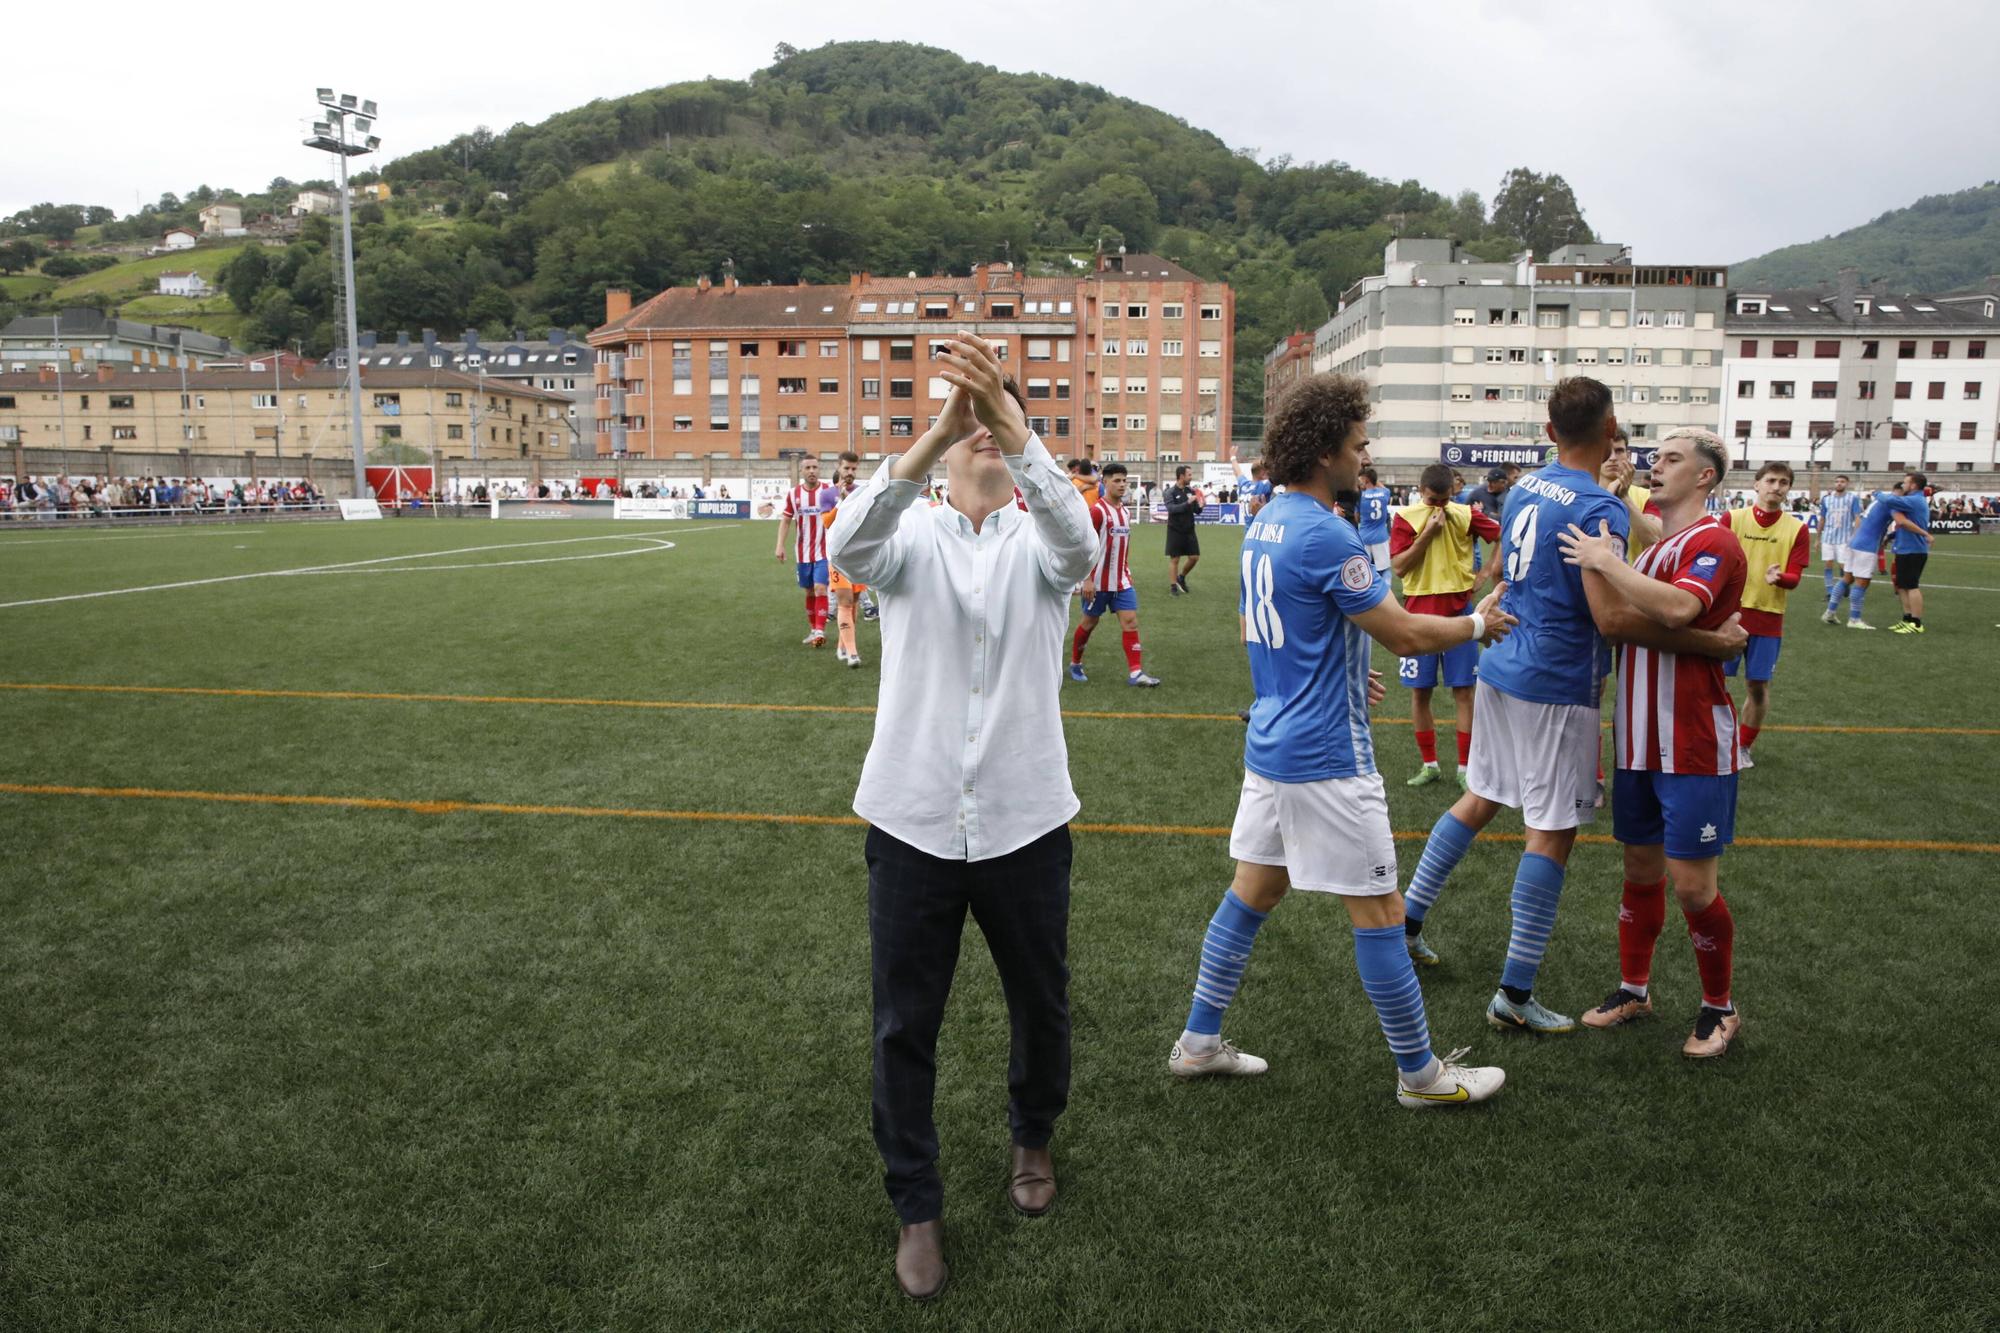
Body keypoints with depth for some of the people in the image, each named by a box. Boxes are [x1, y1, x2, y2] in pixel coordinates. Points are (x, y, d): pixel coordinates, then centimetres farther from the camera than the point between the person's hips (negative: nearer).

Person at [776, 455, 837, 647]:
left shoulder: (829, 491, -4)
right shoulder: (793, 494, 3)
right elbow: (786, 521, 7)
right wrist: (780, 545, -1)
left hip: (824, 551, -3)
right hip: (803, 552, 3)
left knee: (820, 589, -14)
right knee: (809, 592, 12)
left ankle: (820, 631, -15)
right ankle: (812, 630, 24)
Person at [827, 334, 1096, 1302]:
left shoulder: (1038, 544, 0)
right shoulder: (911, 537, -1)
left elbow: (1078, 540, -25)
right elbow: (848, 546, -25)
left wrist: (1015, 426, -40)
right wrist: (932, 435, -38)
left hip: (1024, 820, 1)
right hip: (912, 820, 0)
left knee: (1040, 1004, 17)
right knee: (904, 1024, 8)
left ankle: (1032, 1138, 47)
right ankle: (916, 1207, 28)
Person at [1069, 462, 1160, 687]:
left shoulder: (1124, 509, 8)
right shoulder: (1097, 510, -14)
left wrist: (1126, 571, 17)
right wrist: (1087, 579, -19)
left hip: (1122, 580, 6)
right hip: (1099, 582, -6)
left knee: (1130, 620, -3)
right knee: (1090, 622, 8)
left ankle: (1135, 672, -4)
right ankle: (1075, 664, 27)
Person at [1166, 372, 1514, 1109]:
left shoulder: (1265, 524, 8)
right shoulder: (1325, 535, -21)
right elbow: (1406, 635, -15)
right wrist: (1478, 623, 2)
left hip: (1271, 742, 9)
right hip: (1326, 758, -9)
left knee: (1253, 890, 16)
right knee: (1377, 911, 3)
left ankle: (1198, 1042, 24)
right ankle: (1420, 1073, 18)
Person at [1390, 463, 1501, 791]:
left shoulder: (1466, 515, -2)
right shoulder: (1405, 518, -4)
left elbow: (1503, 537, 4)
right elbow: (1398, 567, -11)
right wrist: (1428, 533, -17)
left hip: (1458, 612, 0)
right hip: (1419, 614, 0)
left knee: (1462, 691, 2)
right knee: (1419, 692, 5)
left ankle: (1465, 767, 10)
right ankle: (1429, 765, 18)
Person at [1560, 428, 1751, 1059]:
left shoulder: (1714, 541, -14)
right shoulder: (1651, 542, 15)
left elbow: (1677, 608, -34)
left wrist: (1604, 562, -25)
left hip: (1693, 747, -8)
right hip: (1636, 741, 8)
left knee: (1692, 885, -1)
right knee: (1640, 871, 15)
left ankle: (1719, 1008, 19)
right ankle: (1634, 989, 29)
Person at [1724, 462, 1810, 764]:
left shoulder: (1797, 529, 1)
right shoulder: (1733, 518, 0)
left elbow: (1794, 578, -2)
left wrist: (1779, 577, -25)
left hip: (1768, 620, 1)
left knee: (1758, 685, 5)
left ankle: (1745, 747, 22)